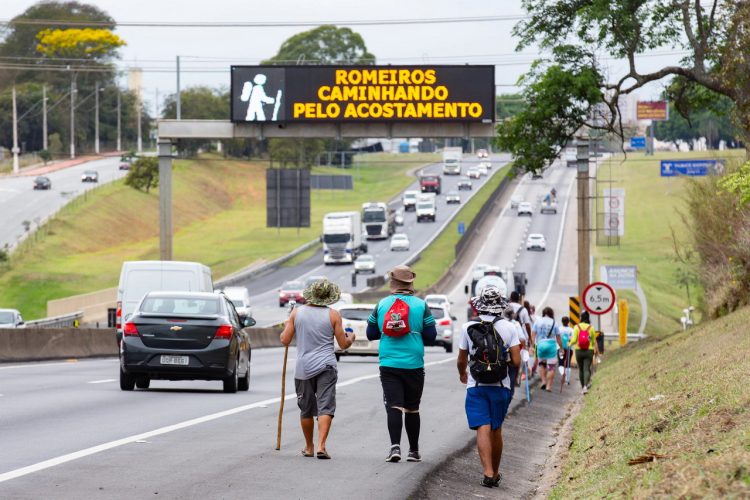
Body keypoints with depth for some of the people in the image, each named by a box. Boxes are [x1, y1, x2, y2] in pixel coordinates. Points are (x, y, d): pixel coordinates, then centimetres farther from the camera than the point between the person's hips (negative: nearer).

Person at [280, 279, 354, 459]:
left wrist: (286, 328, 23)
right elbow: (343, 344, 1)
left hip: (303, 368, 2)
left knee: (306, 410, 14)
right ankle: (321, 446, -20)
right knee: (325, 408, -5)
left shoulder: (297, 312, 1)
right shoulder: (333, 315, -3)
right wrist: (351, 338, 23)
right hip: (326, 366, -2)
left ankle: (309, 447, 26)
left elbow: (285, 340, 3)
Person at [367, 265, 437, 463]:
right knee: (412, 409, 12)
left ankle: (395, 446, -23)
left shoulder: (381, 305, 1)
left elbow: (371, 333, 7)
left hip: (388, 365, 0)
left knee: (393, 406, -4)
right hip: (414, 365, 0)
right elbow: (430, 337, -2)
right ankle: (414, 451, 19)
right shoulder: (421, 305, -3)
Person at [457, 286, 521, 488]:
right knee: (496, 430, 14)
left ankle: (488, 473, -20)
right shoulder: (509, 328, -3)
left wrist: (462, 374, 26)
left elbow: (461, 361, 5)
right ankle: (495, 473, 26)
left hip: (476, 387, -1)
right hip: (501, 386, 1)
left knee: (483, 429, -6)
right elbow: (516, 362, -6)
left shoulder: (468, 328, -3)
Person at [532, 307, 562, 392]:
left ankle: (543, 381, 9)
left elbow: (533, 334, 1)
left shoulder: (537, 321, 6)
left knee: (541, 364, 22)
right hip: (551, 345, -2)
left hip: (540, 344, 2)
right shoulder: (554, 323, 3)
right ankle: (549, 386, -1)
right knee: (551, 366, 3)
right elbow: (558, 338, 4)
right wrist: (561, 348, 12)